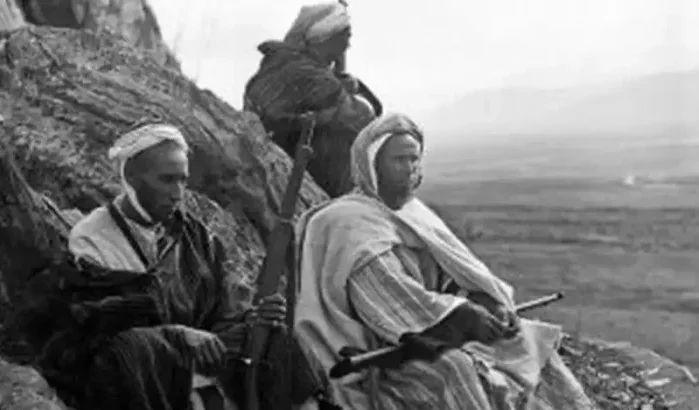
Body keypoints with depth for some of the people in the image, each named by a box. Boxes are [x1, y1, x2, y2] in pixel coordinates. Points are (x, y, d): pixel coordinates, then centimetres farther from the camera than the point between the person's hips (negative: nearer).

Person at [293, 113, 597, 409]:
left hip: (435, 330, 9)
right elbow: (390, 295, -21)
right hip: (381, 353, -8)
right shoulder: (349, 223, -10)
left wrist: (494, 304, -9)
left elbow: (458, 269, 10)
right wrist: (463, 315, -24)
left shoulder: (413, 211, 16)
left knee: (533, 344, -2)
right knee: (456, 372, -33)